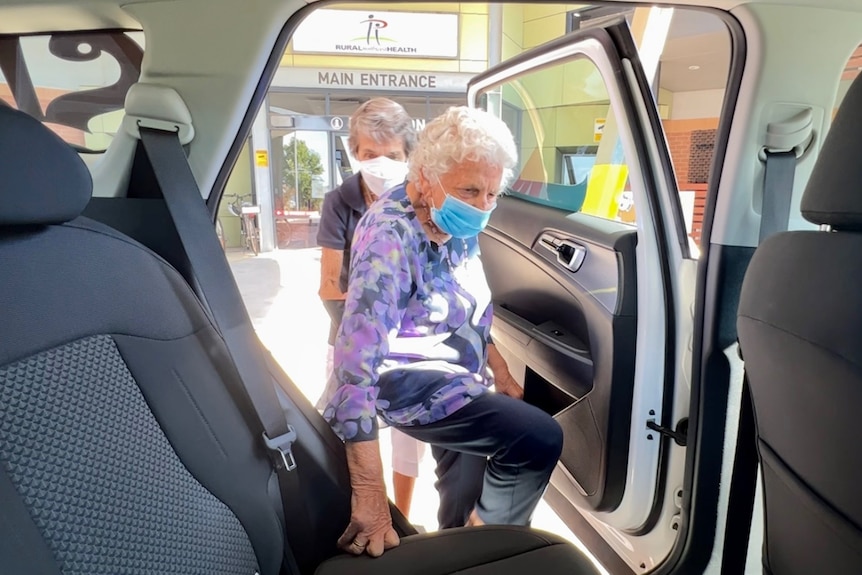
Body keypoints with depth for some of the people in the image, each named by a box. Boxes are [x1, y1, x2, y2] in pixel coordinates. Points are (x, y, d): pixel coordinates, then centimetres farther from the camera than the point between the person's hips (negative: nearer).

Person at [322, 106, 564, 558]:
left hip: (454, 375, 8)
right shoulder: (391, 240, -33)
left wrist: (498, 368, 12)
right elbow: (356, 361, -39)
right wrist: (369, 493, -39)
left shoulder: (453, 222, -8)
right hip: (414, 385, -8)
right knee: (540, 441, -17)